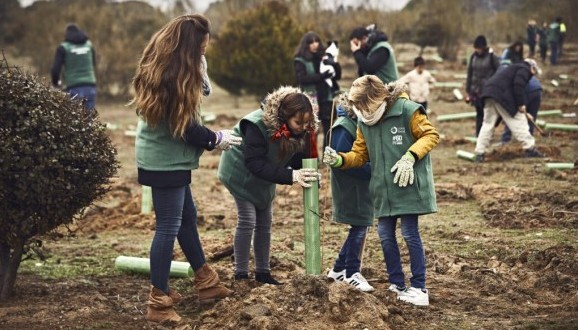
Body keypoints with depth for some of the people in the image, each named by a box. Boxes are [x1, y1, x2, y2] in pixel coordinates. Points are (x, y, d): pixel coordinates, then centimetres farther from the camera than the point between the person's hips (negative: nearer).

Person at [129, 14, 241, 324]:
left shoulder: (160, 66, 6)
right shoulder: (174, 76, -24)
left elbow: (203, 90, 12)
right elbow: (185, 126, -20)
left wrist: (199, 75, -6)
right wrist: (216, 139, -5)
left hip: (165, 157, 10)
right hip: (166, 160, -10)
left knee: (187, 217, 19)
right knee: (168, 227, -4)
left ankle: (206, 282, 33)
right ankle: (158, 302, 2)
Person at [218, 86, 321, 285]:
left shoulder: (301, 130, -18)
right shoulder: (258, 125, -38)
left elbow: (299, 159, -11)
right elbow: (255, 164, -40)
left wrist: (310, 175, -33)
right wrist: (291, 176, -47)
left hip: (264, 178, 7)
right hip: (241, 172, -6)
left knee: (264, 223, 9)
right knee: (247, 221, -10)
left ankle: (263, 272, 19)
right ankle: (241, 274, -1)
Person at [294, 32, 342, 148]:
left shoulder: (325, 57, 10)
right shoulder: (300, 61, 0)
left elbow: (338, 75, 11)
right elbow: (301, 78, -13)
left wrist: (334, 64, -9)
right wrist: (321, 76, -22)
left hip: (327, 99, 4)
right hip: (310, 100, -4)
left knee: (329, 131, 5)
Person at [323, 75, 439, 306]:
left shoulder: (407, 110, -14)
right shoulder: (363, 122, 4)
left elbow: (431, 135, -8)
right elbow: (360, 154, 9)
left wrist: (410, 157, -20)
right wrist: (339, 160, -11)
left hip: (409, 184, -6)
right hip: (383, 188, 6)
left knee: (410, 233, -3)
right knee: (385, 235, 8)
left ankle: (419, 288, 6)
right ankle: (398, 286, 21)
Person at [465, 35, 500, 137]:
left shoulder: (492, 57, -6)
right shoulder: (473, 57, 5)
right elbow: (469, 74, 10)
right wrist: (468, 91, 10)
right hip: (476, 91, 3)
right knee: (479, 113, 7)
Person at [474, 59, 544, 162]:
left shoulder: (515, 68, 34)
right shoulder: (524, 69, 5)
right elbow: (518, 86, -12)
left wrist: (518, 105, 27)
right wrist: (520, 104, -10)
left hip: (489, 91, 9)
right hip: (501, 95, -9)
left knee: (488, 124, 8)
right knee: (518, 121, -1)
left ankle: (479, 153, 3)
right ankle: (529, 148, 0)